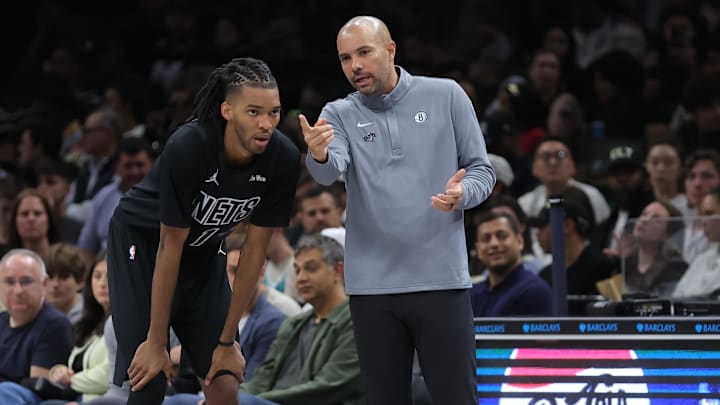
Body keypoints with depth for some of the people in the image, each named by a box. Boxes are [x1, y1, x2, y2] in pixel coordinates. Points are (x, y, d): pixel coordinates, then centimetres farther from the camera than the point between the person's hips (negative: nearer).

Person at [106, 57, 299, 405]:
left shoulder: (283, 159, -21)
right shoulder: (188, 147, -33)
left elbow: (255, 250, -12)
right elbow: (170, 248, -26)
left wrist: (227, 341, -8)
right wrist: (156, 343, -20)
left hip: (205, 252, 4)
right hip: (142, 242, -4)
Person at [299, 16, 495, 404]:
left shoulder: (446, 96, 4)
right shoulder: (338, 115, 4)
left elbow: (482, 170, 7)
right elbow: (329, 172, -16)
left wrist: (462, 194, -17)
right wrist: (319, 155, -41)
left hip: (441, 280, -1)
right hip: (371, 287, 1)